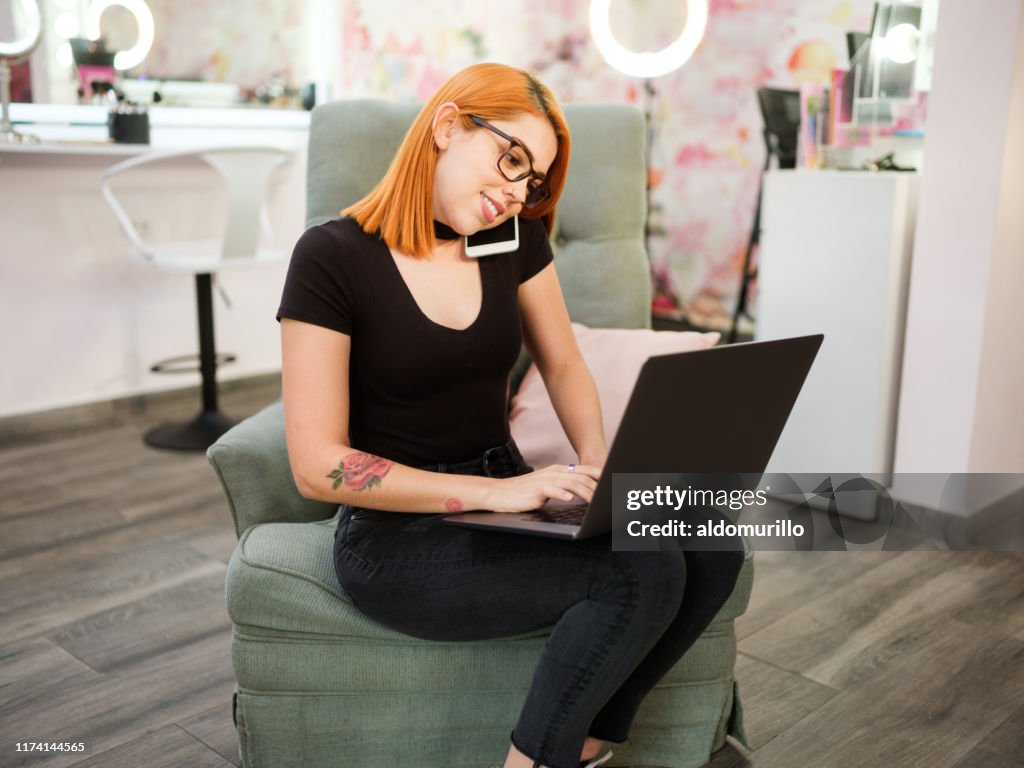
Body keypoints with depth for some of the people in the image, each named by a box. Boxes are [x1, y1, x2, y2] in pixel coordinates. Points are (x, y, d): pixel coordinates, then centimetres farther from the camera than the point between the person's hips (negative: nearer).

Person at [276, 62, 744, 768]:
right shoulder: (332, 258, -13)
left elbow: (564, 367, 16)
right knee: (642, 573, -26)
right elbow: (318, 465, -16)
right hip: (397, 534, -6)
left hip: (510, 495, 6)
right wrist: (494, 491, -23)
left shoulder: (515, 239, 3)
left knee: (710, 547, -17)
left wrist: (597, 464, -4)